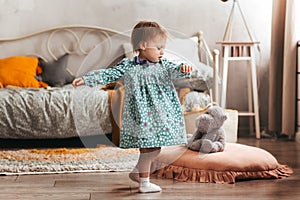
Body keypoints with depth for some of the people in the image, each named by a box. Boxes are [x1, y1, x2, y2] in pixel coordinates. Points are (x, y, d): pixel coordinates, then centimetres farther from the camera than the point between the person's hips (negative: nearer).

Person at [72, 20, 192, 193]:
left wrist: (183, 69, -34)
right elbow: (109, 74, -3)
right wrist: (86, 79, -9)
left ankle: (137, 172, 33)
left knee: (155, 148, 11)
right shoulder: (128, 66, -3)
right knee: (148, 148, -3)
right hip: (142, 116, -4)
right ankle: (144, 183, 10)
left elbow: (174, 71, -10)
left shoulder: (163, 64, 6)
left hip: (161, 116, 4)